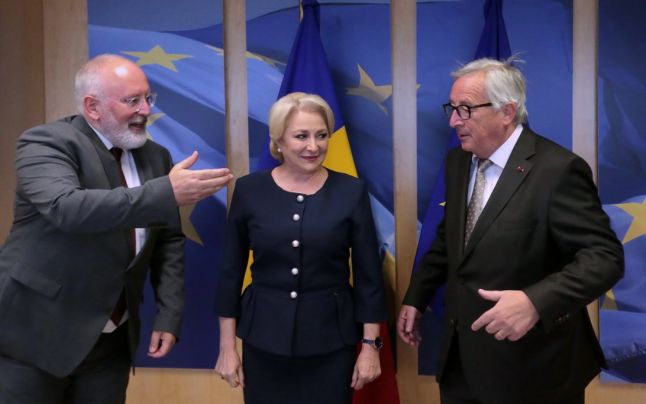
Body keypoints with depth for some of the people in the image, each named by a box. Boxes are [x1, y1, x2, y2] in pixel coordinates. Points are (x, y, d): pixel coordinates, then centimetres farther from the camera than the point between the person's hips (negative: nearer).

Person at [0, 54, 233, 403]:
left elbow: (168, 242, 9)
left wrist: (168, 316, 0)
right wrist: (167, 193, -37)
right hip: (33, 334, -5)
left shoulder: (155, 157, 5)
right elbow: (66, 207, -32)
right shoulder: (46, 142, -13)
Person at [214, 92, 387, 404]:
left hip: (331, 340, 0)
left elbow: (369, 275, -1)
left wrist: (370, 346, -2)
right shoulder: (249, 190, -3)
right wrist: (226, 346, 1)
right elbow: (230, 272, 2)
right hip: (264, 339, 1)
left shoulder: (351, 191, -4)